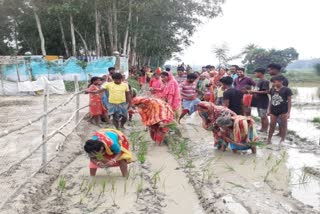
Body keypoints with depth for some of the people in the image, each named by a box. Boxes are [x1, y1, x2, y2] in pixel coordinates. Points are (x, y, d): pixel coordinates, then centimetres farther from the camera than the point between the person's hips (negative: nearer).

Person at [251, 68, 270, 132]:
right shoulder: (259, 81, 12)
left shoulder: (265, 81, -16)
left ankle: (265, 130, 4)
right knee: (261, 116, 15)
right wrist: (255, 93, 4)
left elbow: (266, 91, -21)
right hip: (259, 101, 9)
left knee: (264, 116, -3)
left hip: (263, 101, -9)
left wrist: (255, 92, -21)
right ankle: (262, 128, 23)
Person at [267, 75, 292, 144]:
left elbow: (289, 101, -5)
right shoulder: (272, 90, 7)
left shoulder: (286, 90, -7)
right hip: (274, 110, 4)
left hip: (283, 110, -4)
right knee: (272, 125, 8)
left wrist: (288, 112, -9)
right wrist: (269, 110, 12)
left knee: (283, 125, 5)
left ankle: (282, 140, 16)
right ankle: (269, 139, 17)